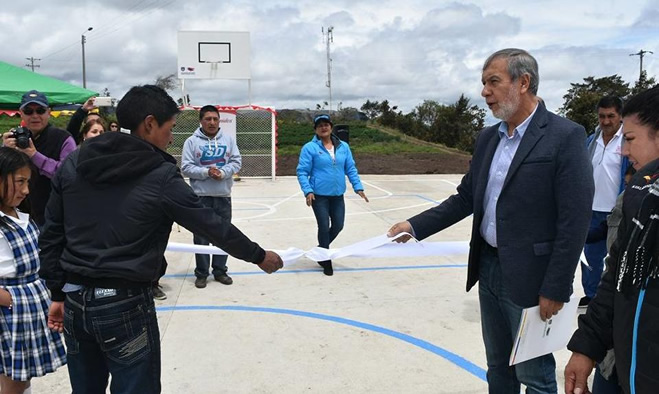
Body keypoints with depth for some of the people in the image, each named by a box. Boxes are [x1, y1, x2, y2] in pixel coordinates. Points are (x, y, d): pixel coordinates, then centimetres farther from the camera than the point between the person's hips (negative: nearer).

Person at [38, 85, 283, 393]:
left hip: (75, 302, 6)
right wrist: (259, 256, 8)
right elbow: (213, 226, -6)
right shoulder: (161, 176, -13)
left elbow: (52, 234, 6)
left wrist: (58, 294, 15)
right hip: (125, 305, -6)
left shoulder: (72, 164, 2)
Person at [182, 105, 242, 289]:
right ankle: (201, 274, 16)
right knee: (201, 236, 4)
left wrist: (222, 173, -16)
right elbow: (186, 167, -6)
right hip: (201, 196, -2)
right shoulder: (192, 141, -2)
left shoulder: (229, 139, 5)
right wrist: (207, 172, -19)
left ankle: (220, 270, 24)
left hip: (223, 195, 2)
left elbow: (236, 161, 2)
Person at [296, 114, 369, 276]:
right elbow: (302, 172, -9)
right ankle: (326, 261, 20)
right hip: (319, 195, -4)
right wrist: (308, 191, -20)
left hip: (338, 195, 5)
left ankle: (322, 249, 39)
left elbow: (351, 169, 9)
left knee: (338, 226, 11)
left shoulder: (343, 147, 5)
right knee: (324, 227, 1)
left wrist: (358, 187, 1)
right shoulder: (310, 147, -9)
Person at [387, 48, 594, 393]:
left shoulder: (565, 136, -14)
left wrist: (555, 289, -17)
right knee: (498, 366, 21)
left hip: (529, 276, -6)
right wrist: (415, 226, 0)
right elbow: (466, 198, 11)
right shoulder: (488, 138, 8)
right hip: (488, 268, 7)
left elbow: (575, 221, -17)